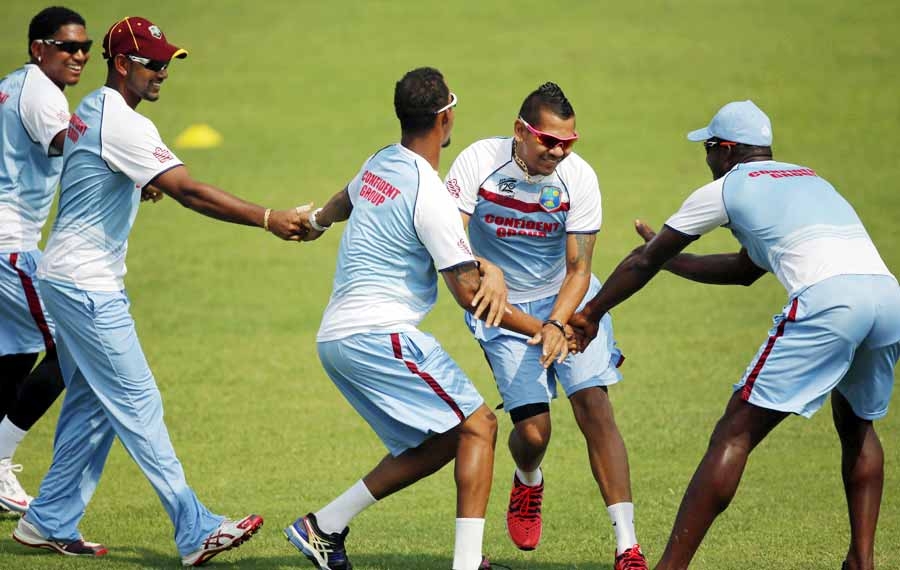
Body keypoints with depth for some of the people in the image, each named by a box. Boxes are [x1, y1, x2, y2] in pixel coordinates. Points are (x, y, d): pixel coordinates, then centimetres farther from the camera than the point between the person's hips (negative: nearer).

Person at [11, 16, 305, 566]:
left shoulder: (90, 110, 12)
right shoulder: (122, 123, -20)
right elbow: (188, 191, -27)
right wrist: (268, 219, -30)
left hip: (74, 282, 10)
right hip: (87, 287, -10)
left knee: (91, 405, 14)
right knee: (139, 404, -9)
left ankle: (49, 523, 19)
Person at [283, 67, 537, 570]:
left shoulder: (380, 164, 10)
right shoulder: (429, 195, -17)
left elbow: (346, 199, 37)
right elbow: (470, 295, -16)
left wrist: (316, 222, 60)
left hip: (336, 339, 9)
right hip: (379, 335, -9)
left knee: (441, 441, 13)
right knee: (478, 426, -8)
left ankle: (323, 527, 13)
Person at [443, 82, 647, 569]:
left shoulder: (578, 177, -16)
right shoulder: (478, 162, -18)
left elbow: (579, 270, -13)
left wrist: (556, 325, -30)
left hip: (567, 300, 0)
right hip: (505, 310, 0)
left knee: (594, 406, -17)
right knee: (532, 431, -10)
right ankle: (528, 483, 30)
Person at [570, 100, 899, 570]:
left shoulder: (725, 189, 16)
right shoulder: (810, 179, 35)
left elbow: (644, 262, 26)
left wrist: (589, 315, 39)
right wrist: (670, 257, 55)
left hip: (827, 301, -6)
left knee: (733, 435, -2)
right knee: (856, 425, 30)